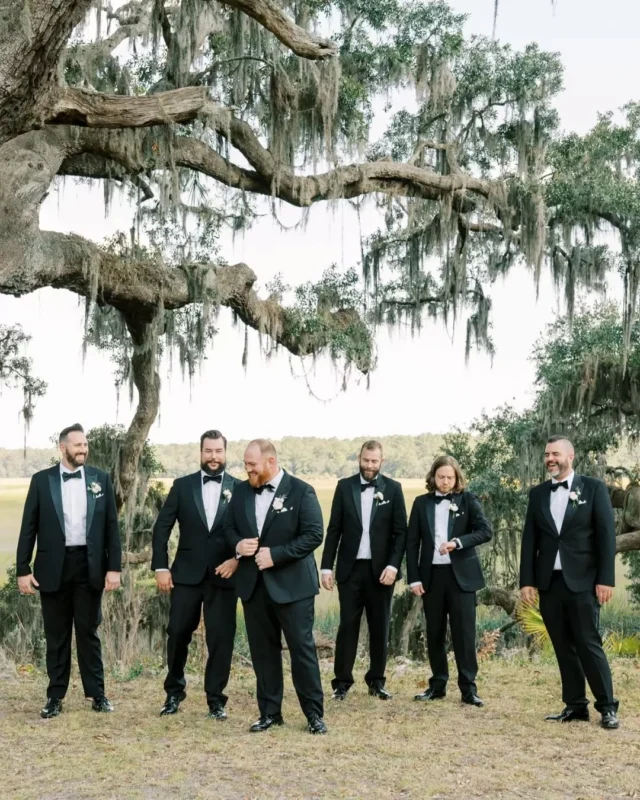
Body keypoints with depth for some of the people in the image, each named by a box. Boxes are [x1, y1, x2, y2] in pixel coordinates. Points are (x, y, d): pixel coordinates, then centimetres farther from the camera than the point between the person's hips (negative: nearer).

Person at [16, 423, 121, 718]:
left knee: (88, 632, 7)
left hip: (89, 565, 0)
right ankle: (55, 696, 17)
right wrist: (23, 569, -4)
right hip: (53, 566, 0)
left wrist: (114, 567, -4)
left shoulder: (101, 479, 3)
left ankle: (97, 693, 16)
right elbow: (29, 528, 1)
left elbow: (111, 526, 3)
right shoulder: (41, 480, 1)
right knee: (56, 635, 8)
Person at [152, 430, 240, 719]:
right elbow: (162, 528, 4)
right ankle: (174, 692, 25)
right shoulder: (182, 486, 5)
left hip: (223, 575, -1)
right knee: (178, 633, 5)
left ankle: (216, 699, 15)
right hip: (187, 573, 1)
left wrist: (238, 559, -13)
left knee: (221, 639, 2)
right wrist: (160, 567, -3)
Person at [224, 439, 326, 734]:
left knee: (302, 648, 1)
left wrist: (276, 554, -20)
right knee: (263, 650, 10)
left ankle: (314, 713, 12)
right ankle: (270, 712, 21)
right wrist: (237, 544, -8)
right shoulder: (241, 491, 8)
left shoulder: (301, 491, -8)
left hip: (291, 584, -5)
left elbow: (314, 535, -13)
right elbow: (229, 527, 15)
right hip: (253, 583, 5)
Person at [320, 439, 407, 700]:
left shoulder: (393, 488, 1)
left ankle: (376, 681, 18)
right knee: (348, 625, 1)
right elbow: (333, 529, 3)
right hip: (350, 568, 0)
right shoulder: (344, 486, 3)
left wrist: (393, 565, -12)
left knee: (379, 627, 6)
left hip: (380, 568, 0)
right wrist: (326, 566, -2)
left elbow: (401, 531, -1)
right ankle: (342, 681, 8)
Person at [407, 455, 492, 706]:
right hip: (431, 575, 2)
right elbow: (412, 542, 5)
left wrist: (457, 542, -24)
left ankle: (468, 688, 5)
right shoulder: (421, 503, 6)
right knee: (434, 633, 9)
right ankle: (437, 685, 20)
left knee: (464, 632, -2)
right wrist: (414, 578, -2)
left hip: (461, 575, -2)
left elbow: (486, 531, -10)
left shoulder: (468, 500, 1)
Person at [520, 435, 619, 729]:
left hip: (582, 582, -4)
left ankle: (607, 707, 8)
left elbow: (606, 534, -4)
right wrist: (527, 581, 2)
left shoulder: (593, 487, 0)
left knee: (589, 645, -3)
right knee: (564, 647, 7)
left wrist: (606, 579, -11)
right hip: (549, 583, 4)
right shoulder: (538, 493, 10)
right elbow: (530, 539, 9)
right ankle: (575, 705, 15)